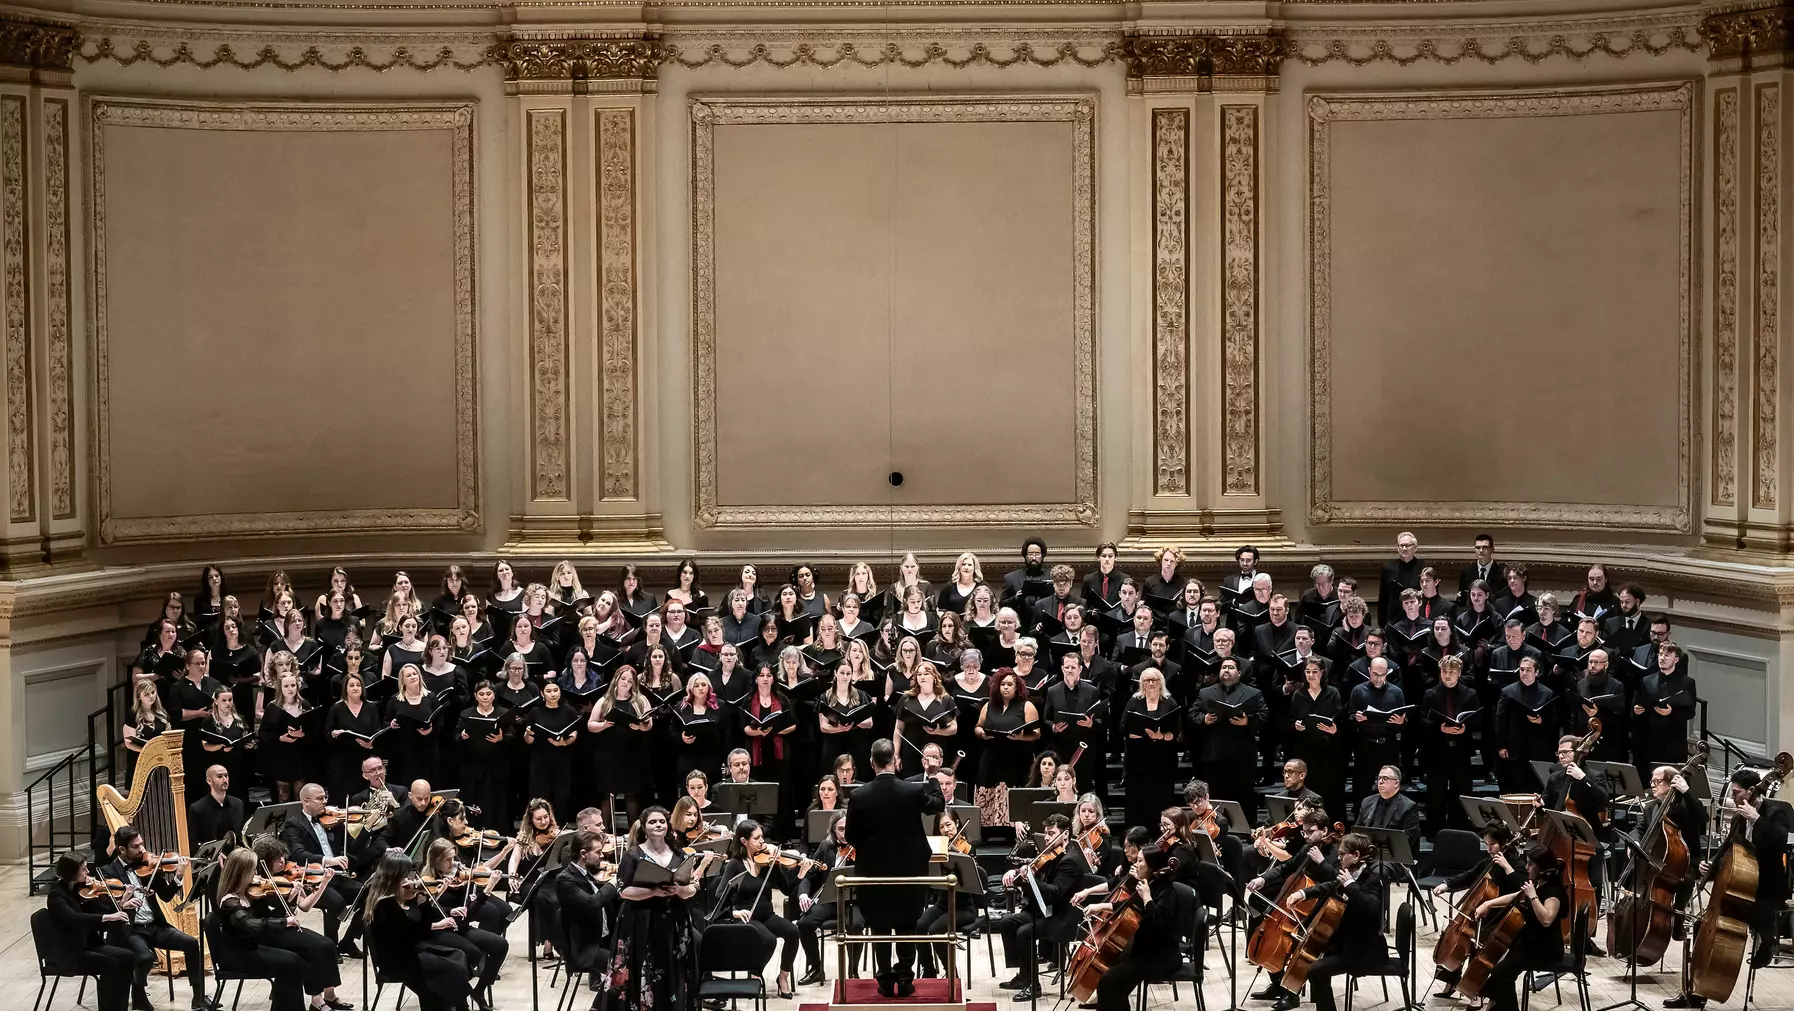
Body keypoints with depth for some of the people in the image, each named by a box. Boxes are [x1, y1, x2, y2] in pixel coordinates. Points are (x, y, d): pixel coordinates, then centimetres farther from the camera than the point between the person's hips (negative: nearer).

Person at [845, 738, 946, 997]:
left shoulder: (859, 796, -12)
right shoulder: (914, 791, -12)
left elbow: (851, 837, -4)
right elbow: (938, 805, 9)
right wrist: (932, 778, 21)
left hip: (874, 871, -1)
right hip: (908, 869, 1)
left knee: (880, 928, 9)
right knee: (906, 927, 12)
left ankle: (886, 982, 11)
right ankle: (905, 980, 12)